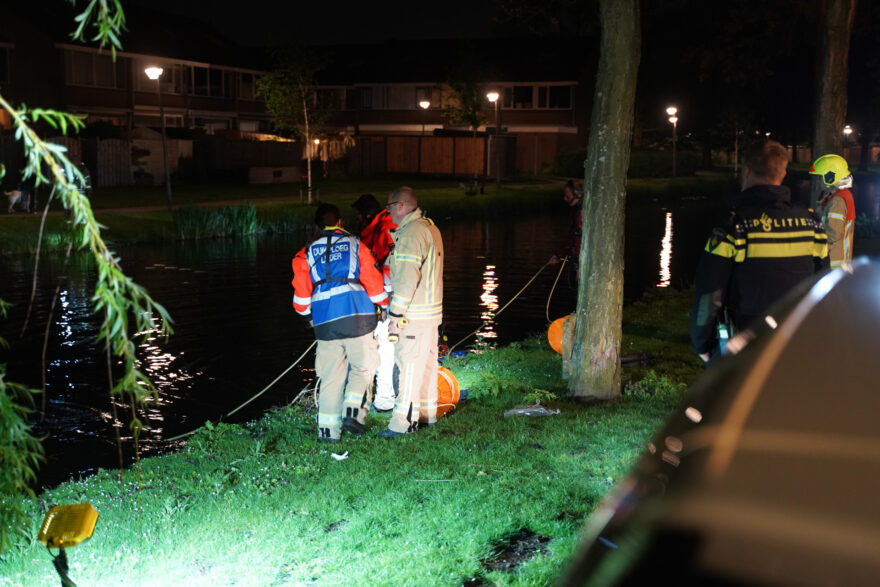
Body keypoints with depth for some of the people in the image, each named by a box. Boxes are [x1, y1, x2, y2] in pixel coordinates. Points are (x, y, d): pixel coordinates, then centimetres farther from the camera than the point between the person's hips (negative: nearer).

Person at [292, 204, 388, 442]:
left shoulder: (308, 253, 13)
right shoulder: (355, 245, 8)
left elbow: (301, 293, 10)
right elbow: (373, 281, 7)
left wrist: (308, 315, 27)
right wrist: (385, 304, 23)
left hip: (325, 323, 2)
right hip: (357, 317, -2)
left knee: (331, 376, 9)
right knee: (363, 367, 13)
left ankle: (328, 429, 9)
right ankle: (353, 411, -5)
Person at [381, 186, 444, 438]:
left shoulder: (411, 232, -18)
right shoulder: (430, 228, 15)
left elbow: (407, 279, -22)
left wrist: (395, 315, -19)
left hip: (414, 315, -10)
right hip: (431, 310, 10)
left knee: (408, 363, -6)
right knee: (426, 361, 16)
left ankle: (404, 421, -3)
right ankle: (427, 413, 26)